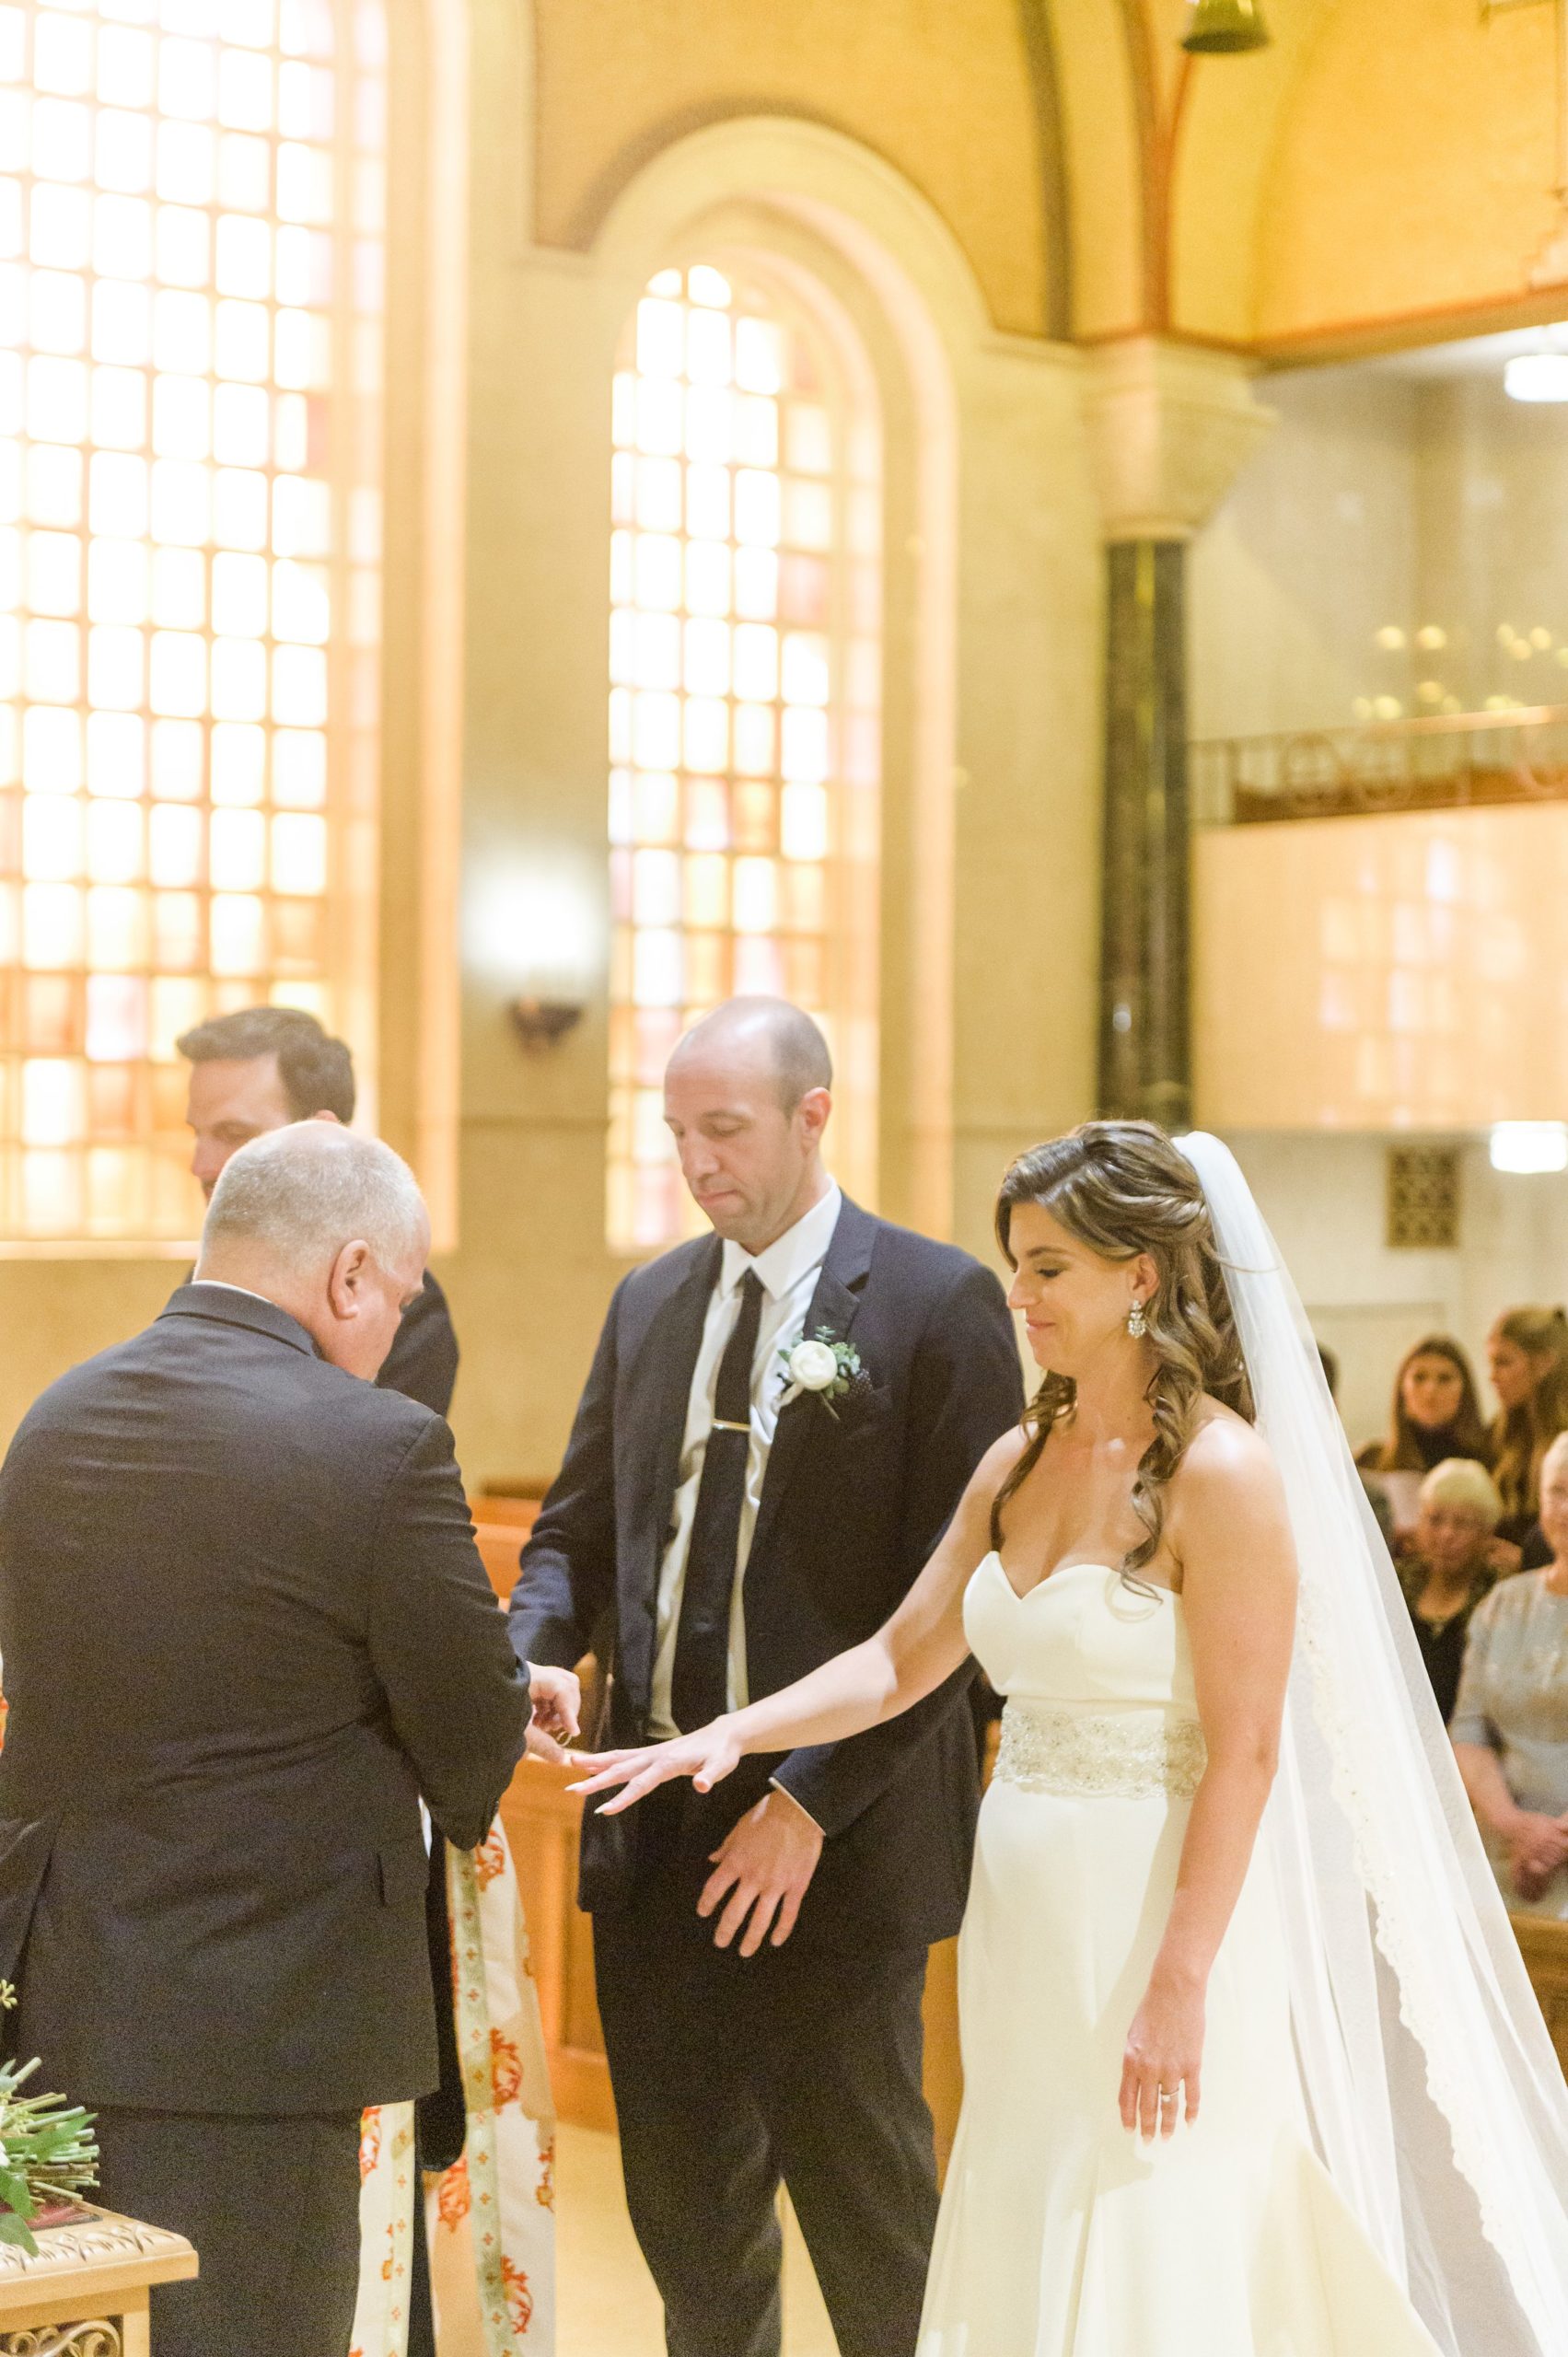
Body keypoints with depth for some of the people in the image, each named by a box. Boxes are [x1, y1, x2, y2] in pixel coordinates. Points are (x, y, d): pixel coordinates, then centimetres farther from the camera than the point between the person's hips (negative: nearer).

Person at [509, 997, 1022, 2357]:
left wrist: (811, 1801, -17)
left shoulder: (937, 1303, -8)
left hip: (837, 1839, -6)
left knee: (867, 2216, 5)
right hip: (655, 1838, 6)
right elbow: (578, 1532, 16)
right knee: (686, 2211, 14)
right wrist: (532, 1651, -7)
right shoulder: (649, 1304, 12)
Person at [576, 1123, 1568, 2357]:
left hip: (1158, 1919, -7)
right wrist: (729, 1735, -1)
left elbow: (1244, 1751, -17)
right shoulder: (1022, 1460, 10)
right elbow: (901, 1660, 12)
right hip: (1028, 1916, 7)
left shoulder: (1219, 1470, -14)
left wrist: (1180, 1987, -20)